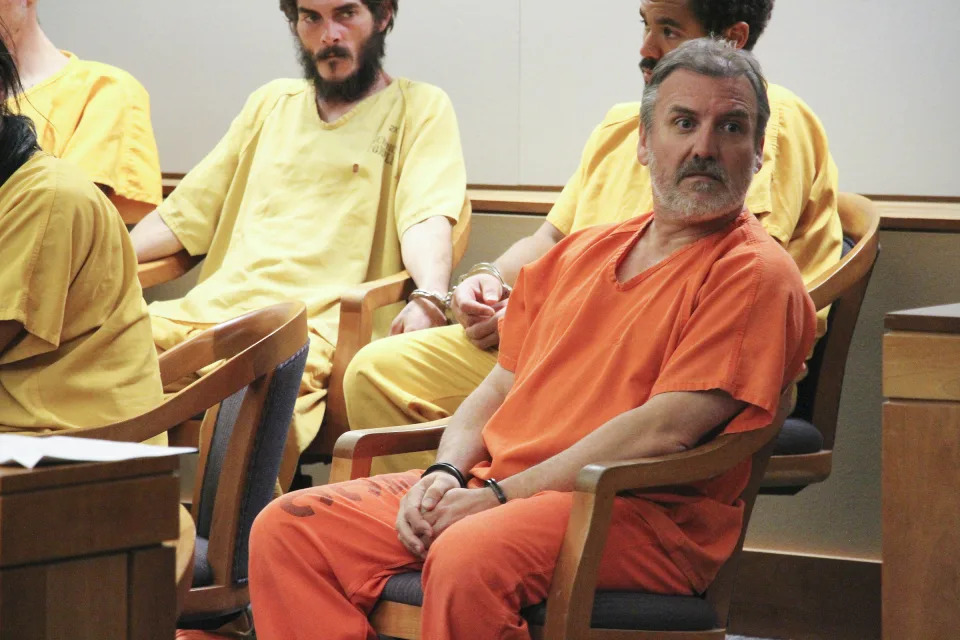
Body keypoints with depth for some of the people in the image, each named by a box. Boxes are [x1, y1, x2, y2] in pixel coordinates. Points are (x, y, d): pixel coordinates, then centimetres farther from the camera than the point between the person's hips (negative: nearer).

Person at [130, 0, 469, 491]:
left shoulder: (419, 109, 12)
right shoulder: (271, 102, 28)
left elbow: (427, 219, -5)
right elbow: (184, 216, 29)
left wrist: (429, 299, -26)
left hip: (315, 327, -5)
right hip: (208, 312, 6)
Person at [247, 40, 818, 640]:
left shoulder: (756, 274, -4)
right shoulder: (580, 253, 21)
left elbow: (664, 430, -14)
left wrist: (499, 496, -15)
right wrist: (447, 474, 0)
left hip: (642, 513, -8)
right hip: (493, 488, 8)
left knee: (469, 557, -38)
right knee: (288, 528, -7)